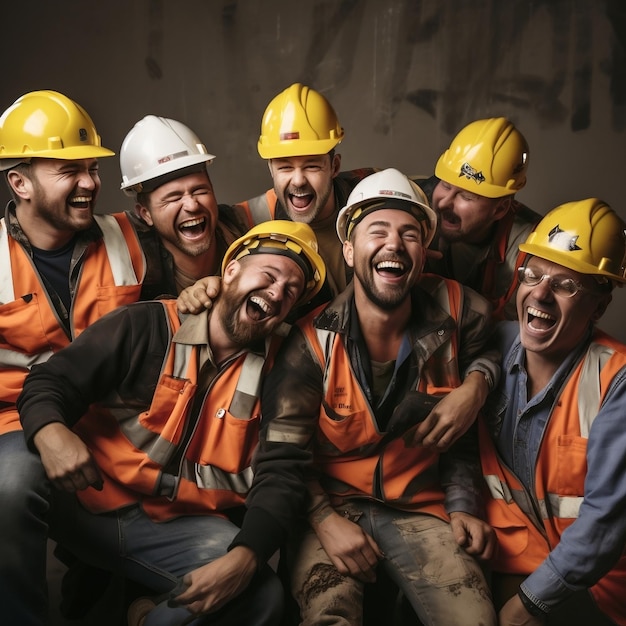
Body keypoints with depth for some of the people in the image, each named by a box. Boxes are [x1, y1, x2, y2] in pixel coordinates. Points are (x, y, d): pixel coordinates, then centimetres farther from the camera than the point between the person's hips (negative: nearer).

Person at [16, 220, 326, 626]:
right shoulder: (146, 326, -3)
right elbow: (50, 382, -5)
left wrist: (245, 558, -24)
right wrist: (51, 433, -31)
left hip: (177, 527, 2)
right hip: (81, 501, -2)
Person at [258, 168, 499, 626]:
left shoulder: (459, 313, -6)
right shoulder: (312, 341, -11)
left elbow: (486, 348, 18)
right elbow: (281, 455, -7)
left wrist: (477, 383, -3)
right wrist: (326, 521, -19)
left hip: (418, 508, 2)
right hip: (330, 505, -2)